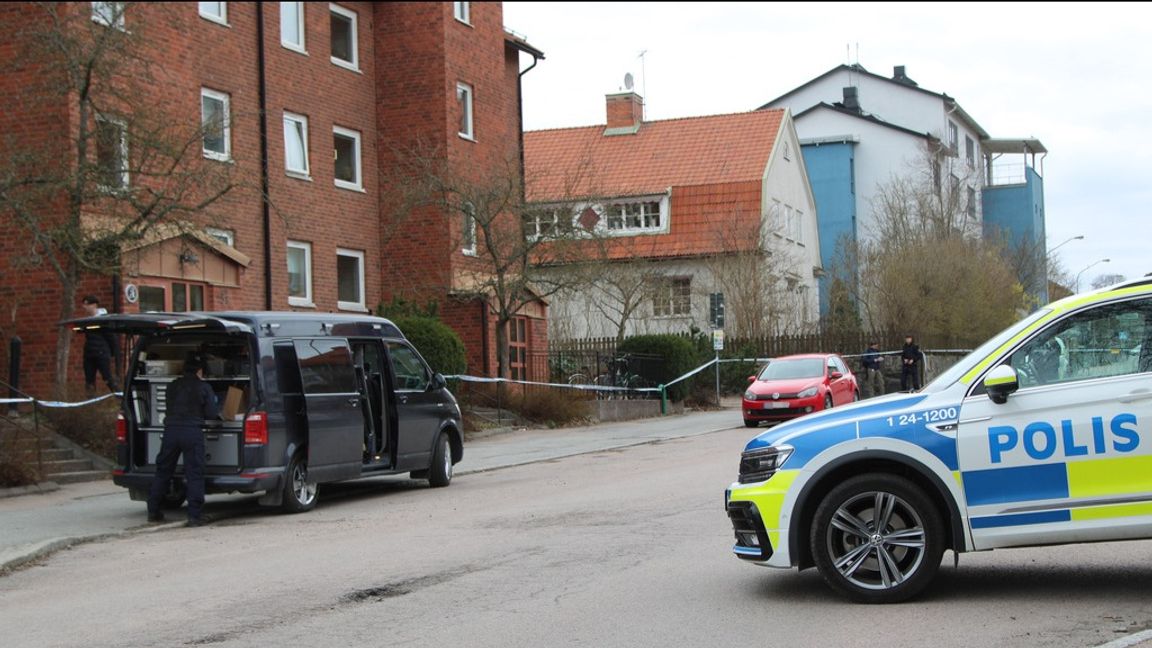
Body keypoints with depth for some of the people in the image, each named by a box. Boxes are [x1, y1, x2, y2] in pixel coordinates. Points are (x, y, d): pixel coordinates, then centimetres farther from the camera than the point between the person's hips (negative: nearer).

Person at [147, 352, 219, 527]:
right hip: (192, 432, -4)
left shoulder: (172, 386, 15)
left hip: (171, 430, 4)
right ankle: (194, 515, -5)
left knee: (162, 472, 14)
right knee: (194, 474, -1)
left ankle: (153, 511, 18)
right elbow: (211, 413, -1)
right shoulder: (204, 387, 1)